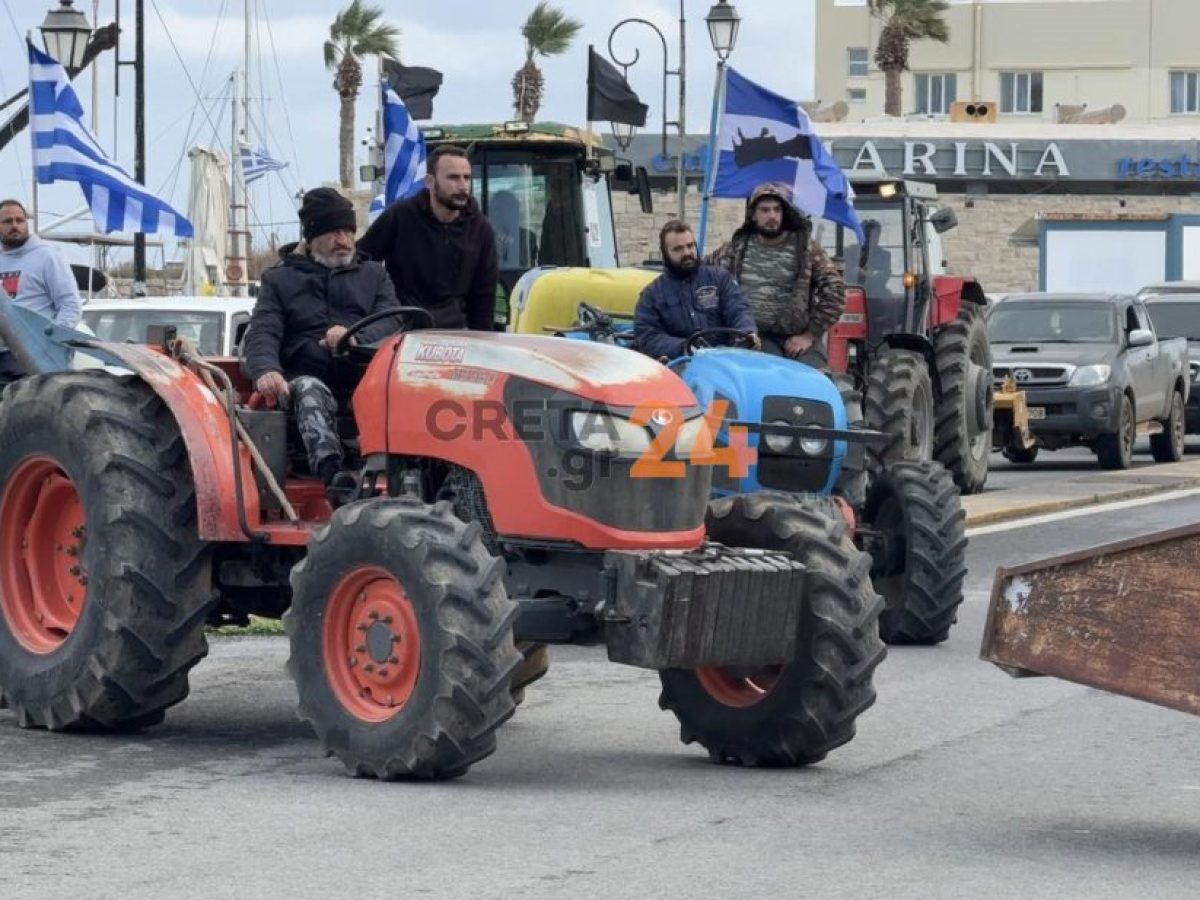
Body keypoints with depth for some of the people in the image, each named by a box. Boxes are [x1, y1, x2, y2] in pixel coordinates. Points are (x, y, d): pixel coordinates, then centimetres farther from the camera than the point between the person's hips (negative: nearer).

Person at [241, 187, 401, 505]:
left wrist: (357, 338, -20)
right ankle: (333, 476, -61)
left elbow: (393, 322, 4)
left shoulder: (373, 275, 24)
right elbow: (262, 334, 4)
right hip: (305, 378, -1)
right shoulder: (279, 280, 20)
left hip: (362, 378, 1)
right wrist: (266, 370, -22)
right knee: (310, 392, -38)